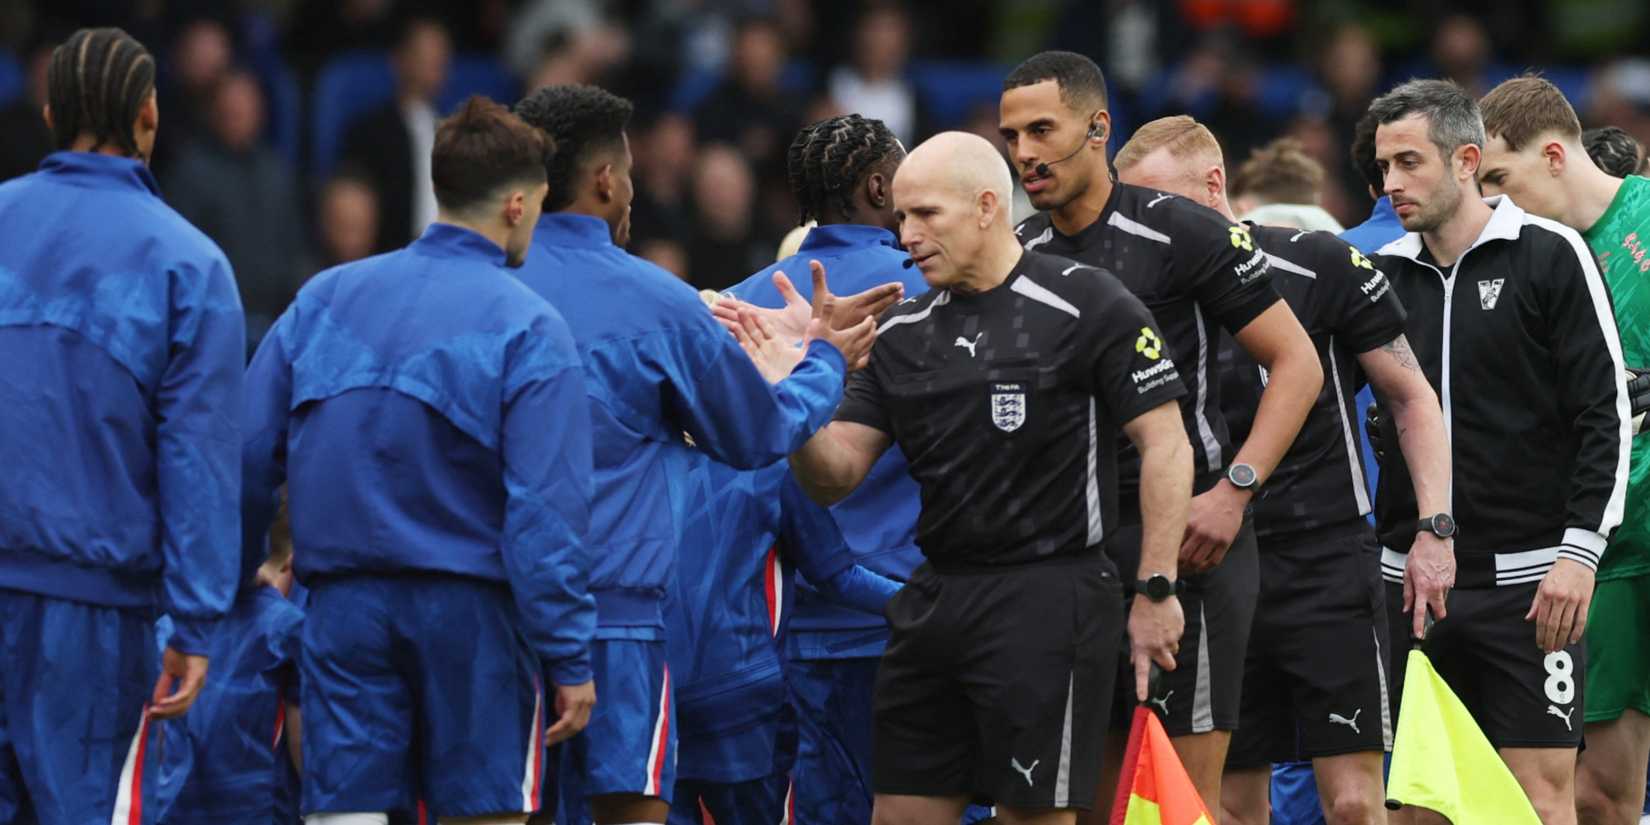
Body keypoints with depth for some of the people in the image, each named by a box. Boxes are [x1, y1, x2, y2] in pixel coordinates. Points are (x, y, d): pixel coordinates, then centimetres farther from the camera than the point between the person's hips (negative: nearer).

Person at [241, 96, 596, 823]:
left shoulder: (325, 298, 6)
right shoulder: (527, 328, -7)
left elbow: (250, 456, 5)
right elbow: (546, 509, -12)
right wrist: (569, 660, -9)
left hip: (343, 605, 3)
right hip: (470, 612, -3)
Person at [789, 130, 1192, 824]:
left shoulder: (1086, 307, -7)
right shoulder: (902, 332, 12)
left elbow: (1165, 444, -8)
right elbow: (836, 475, 8)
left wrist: (1156, 591, -12)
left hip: (1047, 602, -7)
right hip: (934, 599, 7)